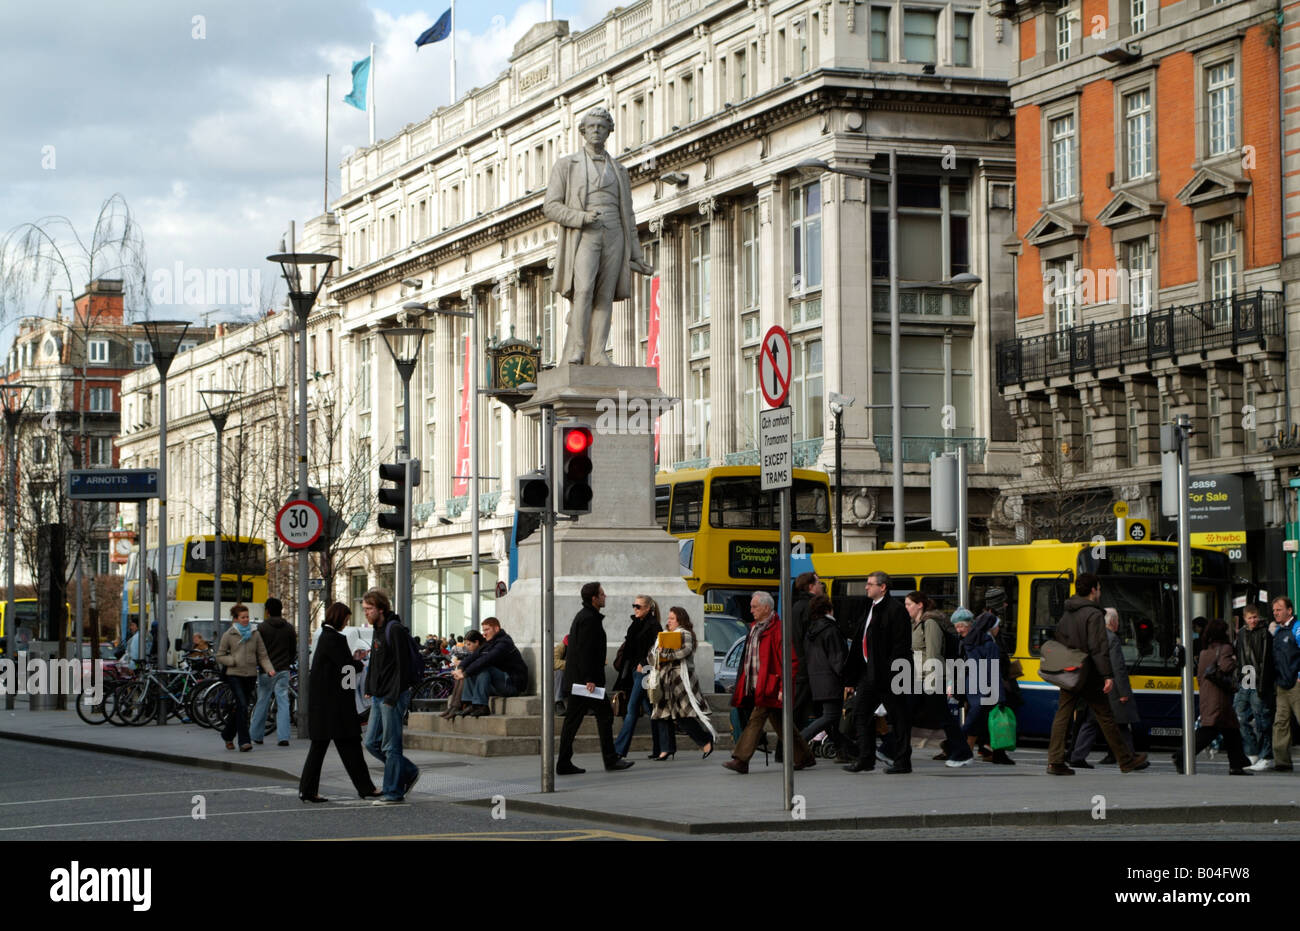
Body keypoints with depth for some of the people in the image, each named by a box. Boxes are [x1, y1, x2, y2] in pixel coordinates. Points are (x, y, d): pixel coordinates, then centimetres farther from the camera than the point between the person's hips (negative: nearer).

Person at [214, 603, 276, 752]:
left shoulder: (255, 634, 8)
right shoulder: (228, 635, 1)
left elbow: (262, 655, 7)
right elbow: (220, 656, 3)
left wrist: (269, 668, -10)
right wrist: (234, 661, -13)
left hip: (250, 674, 4)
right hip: (234, 674, -4)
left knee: (240, 707, 11)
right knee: (242, 706, -17)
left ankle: (227, 735, 32)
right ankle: (244, 741, -16)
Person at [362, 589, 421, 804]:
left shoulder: (395, 630, -14)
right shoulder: (379, 630, 16)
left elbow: (402, 665, -19)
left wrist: (392, 697, -21)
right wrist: (371, 692, 15)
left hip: (393, 699, -10)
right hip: (379, 698, 10)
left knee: (390, 746, -4)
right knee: (372, 743, 11)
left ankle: (393, 791, 3)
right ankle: (409, 772, 22)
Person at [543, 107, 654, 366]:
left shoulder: (618, 170, 20)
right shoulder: (566, 164, 10)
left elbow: (628, 216, 19)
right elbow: (550, 207, 2)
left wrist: (637, 256, 10)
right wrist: (581, 217, -16)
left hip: (612, 237, 4)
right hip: (582, 237, -4)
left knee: (604, 297, -7)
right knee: (583, 291, -22)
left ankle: (597, 354, -13)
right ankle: (575, 352, -26)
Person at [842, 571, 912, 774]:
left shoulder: (895, 610, -11)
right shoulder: (871, 610, 17)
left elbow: (900, 645, -16)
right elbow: (859, 644, 19)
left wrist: (893, 674, -21)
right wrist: (850, 679, 17)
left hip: (888, 674, -9)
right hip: (869, 672, 9)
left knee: (898, 717, -1)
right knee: (861, 713, 7)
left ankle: (902, 761, 5)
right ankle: (865, 759, 11)